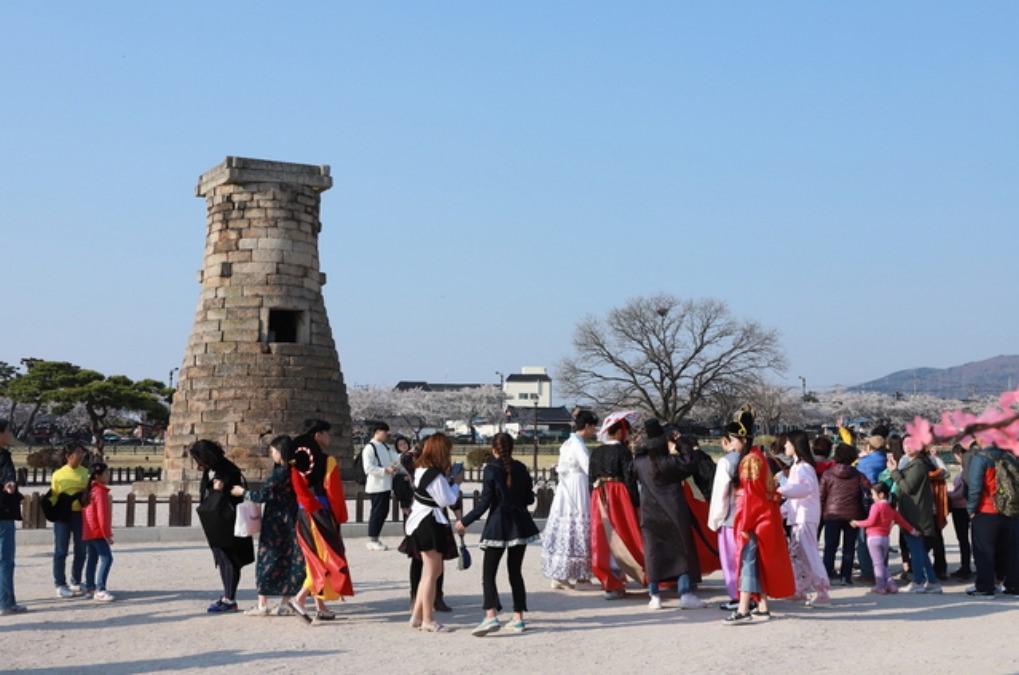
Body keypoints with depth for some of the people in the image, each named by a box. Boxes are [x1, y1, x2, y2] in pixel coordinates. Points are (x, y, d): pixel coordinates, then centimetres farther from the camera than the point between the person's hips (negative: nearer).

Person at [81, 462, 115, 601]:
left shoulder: (90, 490, 15)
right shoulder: (100, 491, -14)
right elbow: (102, 515, -18)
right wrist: (107, 534, -14)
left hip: (87, 532, 10)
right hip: (97, 532, -10)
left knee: (91, 559, 14)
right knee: (106, 558, -14)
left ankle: (89, 588, 18)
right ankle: (100, 590, -20)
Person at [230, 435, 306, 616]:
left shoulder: (279, 473, -17)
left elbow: (262, 496, -15)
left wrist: (242, 492, -1)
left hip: (275, 524, -7)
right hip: (290, 523, 7)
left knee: (267, 560, 2)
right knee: (287, 561, 9)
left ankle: (262, 605, 6)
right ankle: (285, 604, 12)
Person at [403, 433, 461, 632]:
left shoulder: (422, 469, 9)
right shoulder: (435, 475, -21)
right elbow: (447, 499, -17)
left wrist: (448, 479, 7)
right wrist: (456, 482, -4)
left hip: (420, 521, 11)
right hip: (430, 524, -11)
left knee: (434, 570, 18)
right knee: (431, 572, -2)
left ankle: (417, 615, 22)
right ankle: (428, 621, 6)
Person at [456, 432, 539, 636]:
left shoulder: (491, 469, -10)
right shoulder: (521, 469, 4)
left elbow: (485, 502, -13)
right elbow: (529, 499, 7)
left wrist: (465, 521, -4)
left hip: (498, 526, -5)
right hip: (520, 525, 5)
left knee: (488, 573, -2)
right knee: (515, 571, 13)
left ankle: (491, 616, -17)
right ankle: (518, 618, 14)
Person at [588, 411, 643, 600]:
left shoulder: (596, 452, 5)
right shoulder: (623, 451, -10)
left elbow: (591, 479, 8)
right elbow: (630, 479, -11)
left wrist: (596, 500, 16)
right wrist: (636, 504, -6)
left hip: (599, 498, 5)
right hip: (620, 497, -5)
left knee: (603, 540, 8)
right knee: (620, 538, 3)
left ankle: (610, 583, 13)